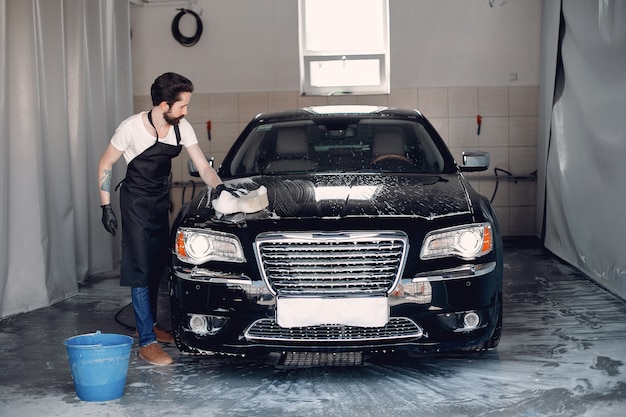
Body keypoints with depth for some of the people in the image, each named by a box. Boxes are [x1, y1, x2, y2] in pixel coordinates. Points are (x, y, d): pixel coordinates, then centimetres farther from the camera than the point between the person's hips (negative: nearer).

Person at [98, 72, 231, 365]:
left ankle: (150, 324, 31)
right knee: (141, 270, -7)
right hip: (136, 202, -6)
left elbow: (204, 167, -3)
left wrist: (219, 187, -24)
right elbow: (105, 165, -9)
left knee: (157, 266, 14)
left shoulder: (182, 128, -7)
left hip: (161, 201, 6)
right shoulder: (132, 128, -21)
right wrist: (106, 207, -10)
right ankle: (147, 342, -4)